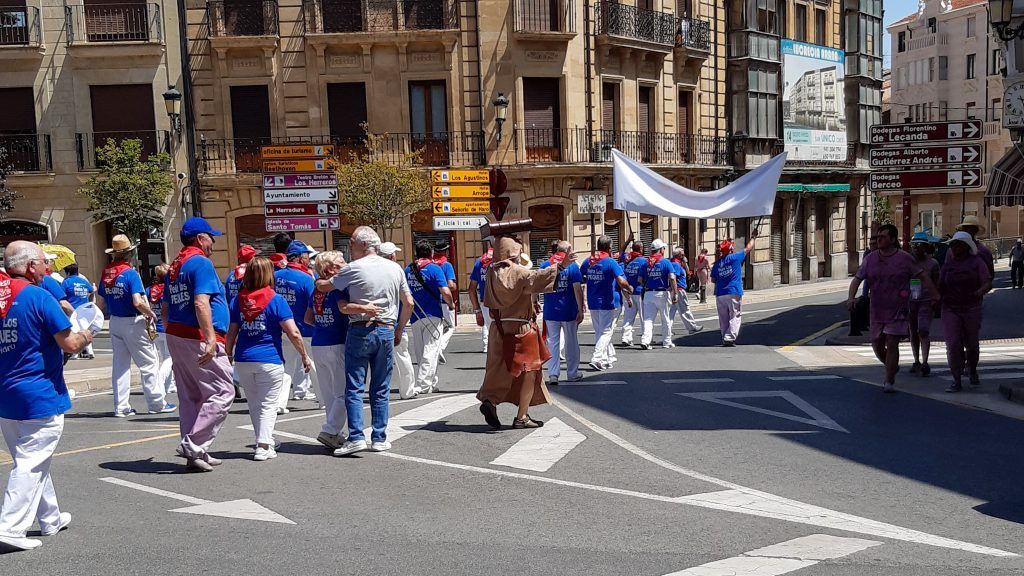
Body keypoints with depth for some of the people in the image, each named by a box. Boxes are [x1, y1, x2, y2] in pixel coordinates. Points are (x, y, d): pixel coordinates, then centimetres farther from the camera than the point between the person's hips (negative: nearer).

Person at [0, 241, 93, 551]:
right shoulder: (37, 296, -15)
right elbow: (69, 344, -16)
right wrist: (85, 336, 4)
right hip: (39, 397, -8)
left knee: (31, 461, 17)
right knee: (31, 463, -2)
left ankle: (50, 519, 29)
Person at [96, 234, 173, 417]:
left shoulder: (105, 273, 4)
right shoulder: (130, 272, -16)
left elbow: (102, 302, 9)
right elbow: (138, 302, -24)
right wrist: (152, 314, -10)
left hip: (114, 322, 7)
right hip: (133, 322, -7)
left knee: (120, 364, 11)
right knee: (149, 363, 3)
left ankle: (121, 407, 14)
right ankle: (157, 403, 7)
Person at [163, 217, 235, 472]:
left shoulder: (174, 267, 18)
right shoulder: (201, 262, -10)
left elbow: (165, 309, 21)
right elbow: (201, 303, -23)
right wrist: (210, 338, -27)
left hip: (175, 336, 10)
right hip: (198, 338, -10)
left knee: (190, 397, 13)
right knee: (221, 393, -5)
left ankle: (195, 453, 16)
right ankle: (194, 445, -10)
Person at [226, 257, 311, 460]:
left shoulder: (237, 300, 5)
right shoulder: (275, 300, -7)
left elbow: (231, 334, 6)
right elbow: (293, 333, -12)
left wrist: (228, 356, 17)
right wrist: (304, 356, -2)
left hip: (243, 360, 4)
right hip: (269, 360, -4)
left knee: (254, 405, 17)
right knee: (268, 405, 3)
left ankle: (265, 442, 24)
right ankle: (263, 447, -5)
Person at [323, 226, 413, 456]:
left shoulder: (354, 268, -6)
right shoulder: (395, 268, 7)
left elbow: (324, 286, 4)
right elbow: (408, 303, 9)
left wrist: (316, 282, 27)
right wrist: (399, 330, 19)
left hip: (360, 331, -4)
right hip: (387, 331, 4)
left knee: (354, 388, 0)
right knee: (381, 390, 10)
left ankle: (356, 437, -8)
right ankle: (379, 438, 12)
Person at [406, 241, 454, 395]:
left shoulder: (408, 269, 8)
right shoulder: (434, 268, -8)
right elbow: (445, 292, -16)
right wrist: (451, 304, 2)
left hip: (415, 317, 5)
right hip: (432, 315, -5)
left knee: (419, 352, 14)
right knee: (430, 352, -2)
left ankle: (432, 383, 22)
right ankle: (423, 385, -8)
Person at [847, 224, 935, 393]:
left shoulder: (905, 258, -3)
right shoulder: (870, 259, 5)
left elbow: (923, 278, 2)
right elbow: (857, 279, 6)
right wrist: (851, 297, -11)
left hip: (898, 310, -4)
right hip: (877, 311, 4)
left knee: (892, 344, -9)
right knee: (877, 345, 10)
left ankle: (889, 382, 0)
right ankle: (892, 367, 40)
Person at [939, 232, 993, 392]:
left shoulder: (977, 262, -1)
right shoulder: (948, 264, 9)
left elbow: (988, 283, -8)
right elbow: (940, 286, 13)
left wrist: (979, 292, -28)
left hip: (971, 309, -2)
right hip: (950, 309, 2)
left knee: (971, 344, 10)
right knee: (953, 345, -9)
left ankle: (973, 372, 38)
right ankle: (956, 382, -4)